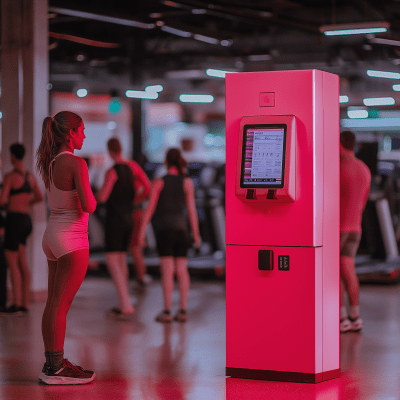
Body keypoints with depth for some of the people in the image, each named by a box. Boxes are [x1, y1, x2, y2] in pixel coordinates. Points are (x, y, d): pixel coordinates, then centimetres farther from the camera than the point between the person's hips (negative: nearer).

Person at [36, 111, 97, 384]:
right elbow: (89, 206, -18)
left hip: (53, 233, 8)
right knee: (61, 305, -5)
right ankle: (55, 369, -1)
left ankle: (52, 362, 20)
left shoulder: (49, 163, 8)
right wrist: (91, 197, 0)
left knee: (53, 303, 12)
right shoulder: (76, 164, -16)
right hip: (72, 237, -8)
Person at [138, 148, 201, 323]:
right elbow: (191, 209, 0)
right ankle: (182, 311, 3)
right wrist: (196, 234, 6)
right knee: (182, 270, 5)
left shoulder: (158, 182, -4)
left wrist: (142, 230, -7)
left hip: (164, 229, -2)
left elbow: (150, 207, -8)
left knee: (167, 270, -5)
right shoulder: (187, 182, 1)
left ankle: (167, 311, -7)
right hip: (181, 229, 2)